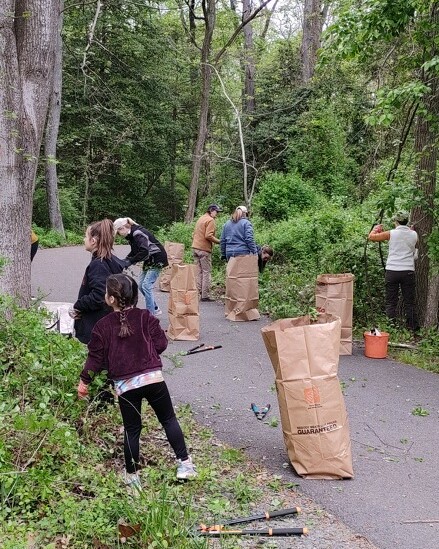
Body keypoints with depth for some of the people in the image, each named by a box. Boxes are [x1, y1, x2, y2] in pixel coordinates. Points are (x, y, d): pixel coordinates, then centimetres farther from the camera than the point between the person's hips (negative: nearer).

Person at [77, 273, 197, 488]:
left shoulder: (103, 326, -1)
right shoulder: (145, 317, 0)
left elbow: (96, 358, 2)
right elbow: (161, 343, -1)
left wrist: (84, 381, 14)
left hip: (125, 385, 0)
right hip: (153, 378, 0)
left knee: (132, 430, 12)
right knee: (169, 420, 13)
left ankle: (132, 475, 21)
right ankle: (184, 463, 11)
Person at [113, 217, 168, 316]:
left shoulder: (138, 233, -24)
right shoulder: (131, 235, 6)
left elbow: (144, 252, -33)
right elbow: (134, 252, 12)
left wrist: (130, 261, -29)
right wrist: (125, 260, -3)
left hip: (157, 259, -10)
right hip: (149, 260, 10)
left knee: (146, 285, -13)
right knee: (141, 285, 9)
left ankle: (151, 314, -7)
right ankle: (155, 309, 21)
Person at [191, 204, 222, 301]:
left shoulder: (200, 219, 19)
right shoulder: (210, 220, -9)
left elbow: (194, 234, 21)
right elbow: (208, 236, -18)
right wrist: (219, 241, -10)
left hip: (195, 247, 8)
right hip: (204, 249, -8)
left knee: (199, 271, 10)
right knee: (207, 272, -4)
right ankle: (205, 295, -5)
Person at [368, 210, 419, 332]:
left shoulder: (391, 233, -4)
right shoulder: (414, 234, 3)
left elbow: (371, 237, 2)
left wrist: (376, 228, 23)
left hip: (392, 271, -1)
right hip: (408, 271, 2)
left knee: (391, 302, 5)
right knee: (409, 302, 9)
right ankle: (413, 328, 13)